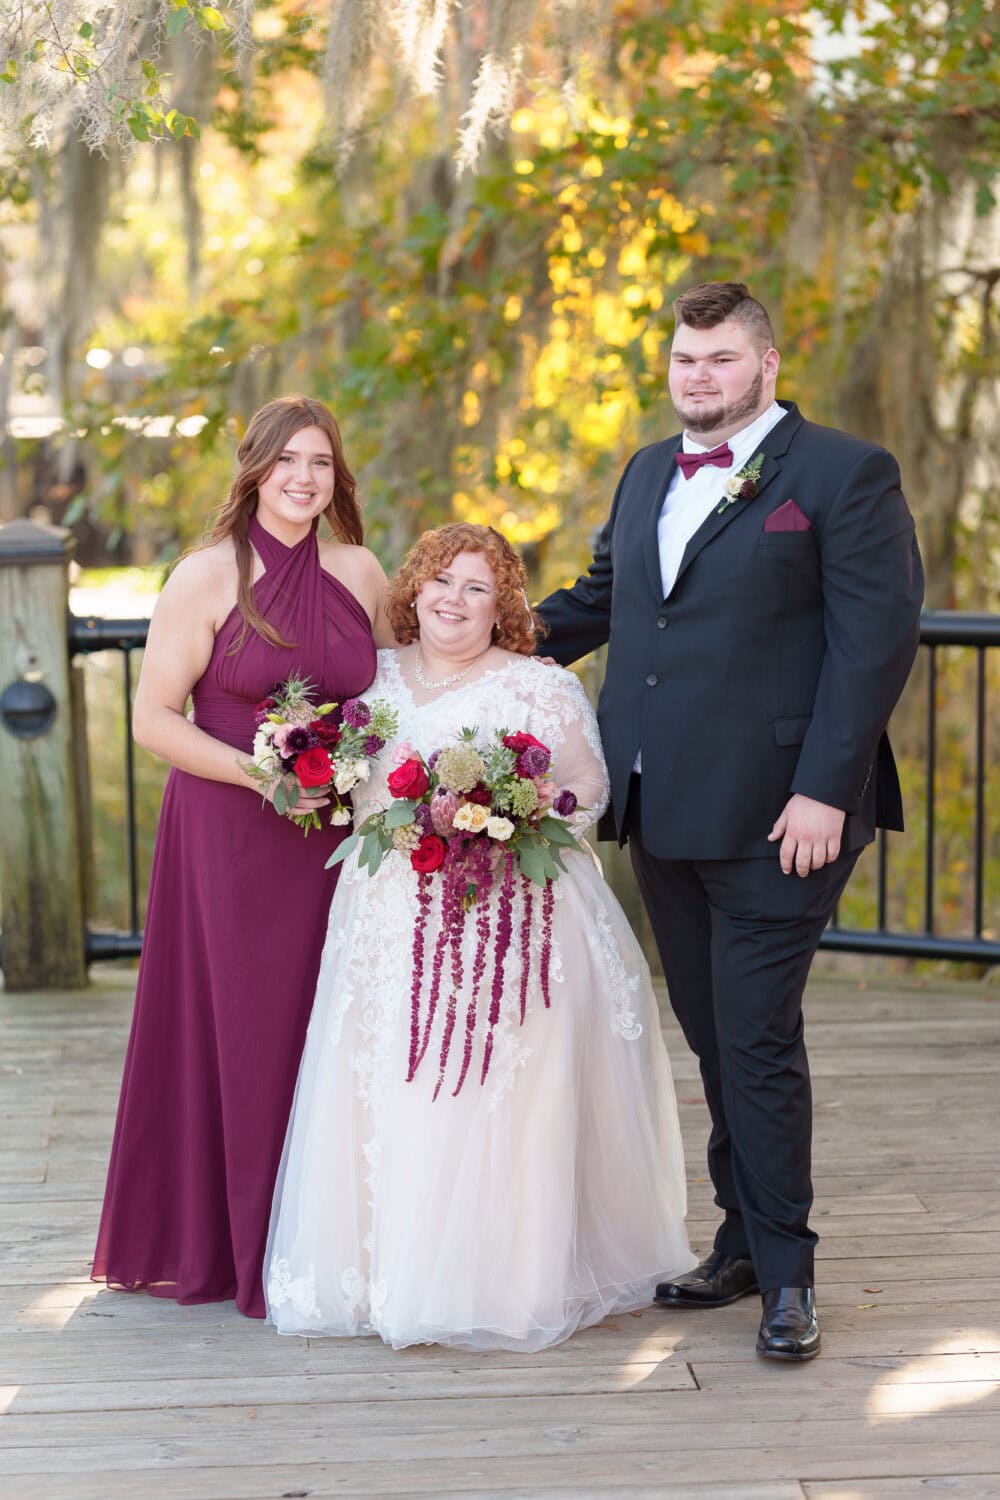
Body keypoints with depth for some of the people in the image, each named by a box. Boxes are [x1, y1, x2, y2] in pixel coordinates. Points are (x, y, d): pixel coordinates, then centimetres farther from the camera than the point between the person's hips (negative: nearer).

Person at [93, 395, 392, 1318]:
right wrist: (263, 774, -16)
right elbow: (154, 719, -7)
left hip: (339, 836, 4)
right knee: (236, 1030, 1)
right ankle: (233, 1247, 14)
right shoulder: (207, 577, -6)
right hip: (229, 839, -3)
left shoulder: (359, 573, 6)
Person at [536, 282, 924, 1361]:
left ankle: (785, 1272, 9)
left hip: (772, 817, -6)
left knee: (758, 1041, -4)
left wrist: (824, 790, -17)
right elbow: (595, 600, 28)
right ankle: (743, 1239, 27)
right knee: (712, 1036, 14)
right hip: (662, 816, 7)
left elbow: (877, 637, -11)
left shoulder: (844, 473, -5)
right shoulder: (646, 476, 17)